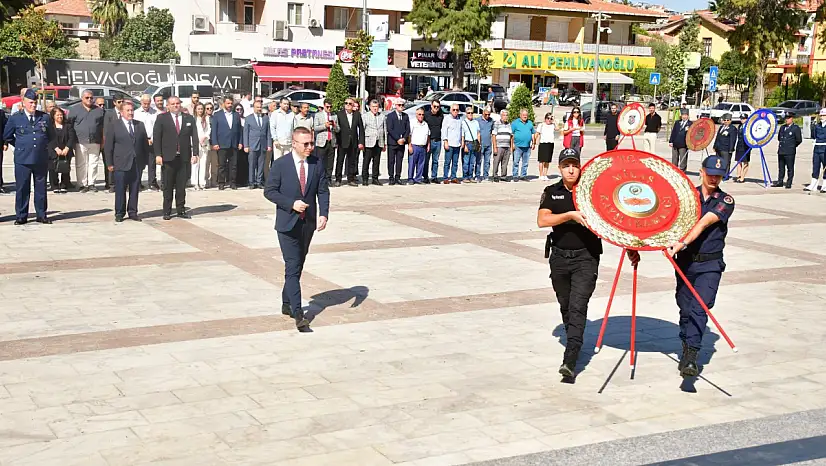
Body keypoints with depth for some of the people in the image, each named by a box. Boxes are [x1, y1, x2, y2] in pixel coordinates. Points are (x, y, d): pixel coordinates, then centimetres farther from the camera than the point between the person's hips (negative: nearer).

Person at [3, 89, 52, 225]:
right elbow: (7, 136, 12)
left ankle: (41, 215, 15)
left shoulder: (45, 117, 7)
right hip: (22, 159, -2)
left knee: (41, 187, 7)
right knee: (22, 188, 2)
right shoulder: (15, 118, 3)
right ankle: (21, 216, 9)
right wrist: (20, 146, 9)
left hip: (41, 158, 2)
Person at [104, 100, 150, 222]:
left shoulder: (140, 125, 11)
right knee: (120, 190, 1)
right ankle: (119, 213, 9)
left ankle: (133, 212, 15)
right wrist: (109, 164, -5)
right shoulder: (113, 126, 0)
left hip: (137, 164, 3)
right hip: (121, 165, -3)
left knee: (135, 190, 7)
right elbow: (108, 147, 0)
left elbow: (145, 144, 15)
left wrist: (145, 160, 8)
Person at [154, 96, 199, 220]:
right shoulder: (162, 118, 4)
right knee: (168, 186, 3)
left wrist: (195, 154, -3)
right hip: (168, 157, -2)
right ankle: (167, 211, 9)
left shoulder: (189, 119, 10)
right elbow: (156, 137, 0)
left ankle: (181, 210, 13)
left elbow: (194, 137, 7)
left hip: (184, 157, 2)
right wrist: (158, 155, -8)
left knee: (182, 185, 5)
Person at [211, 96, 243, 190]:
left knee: (233, 165, 2)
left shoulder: (236, 115, 13)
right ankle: (221, 183, 5)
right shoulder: (217, 115, 4)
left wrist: (240, 142, 5)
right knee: (221, 165, 0)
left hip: (234, 144, 2)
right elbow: (213, 130, 1)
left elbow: (240, 130, 13)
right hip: (222, 144, -2)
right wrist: (214, 143, -7)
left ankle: (232, 182, 9)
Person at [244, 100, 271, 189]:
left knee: (261, 165, 4)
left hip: (263, 145, 2)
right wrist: (246, 146, -3)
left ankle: (259, 182, 10)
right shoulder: (248, 118, 5)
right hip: (252, 145, -2)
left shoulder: (266, 118, 11)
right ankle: (252, 182, 5)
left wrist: (269, 145, 5)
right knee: (252, 165, -1)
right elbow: (245, 133, 3)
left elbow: (268, 132, 11)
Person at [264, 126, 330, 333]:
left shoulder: (317, 163, 2)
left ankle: (287, 304, 32)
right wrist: (291, 203, -18)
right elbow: (269, 191, -6)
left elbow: (323, 190, 3)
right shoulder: (281, 164, -8)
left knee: (298, 266, 16)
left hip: (308, 223, 5)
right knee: (293, 268, -9)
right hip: (288, 223, -4)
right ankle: (298, 314, -11)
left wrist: (323, 214, -11)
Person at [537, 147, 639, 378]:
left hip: (586, 257, -3)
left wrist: (629, 246, -2)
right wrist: (570, 215, -23)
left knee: (578, 306, -14)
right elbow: (542, 221, -12)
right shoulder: (552, 192, 4)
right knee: (565, 306, 17)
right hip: (559, 256, 3)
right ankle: (573, 343, 40)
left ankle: (570, 360, -20)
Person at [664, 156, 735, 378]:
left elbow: (704, 223, -18)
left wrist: (682, 243, -30)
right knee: (685, 308, 10)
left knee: (700, 308, -15)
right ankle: (686, 349, 27)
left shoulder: (725, 201, -3)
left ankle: (690, 357, -20)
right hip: (684, 261, 3)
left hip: (710, 264, -3)